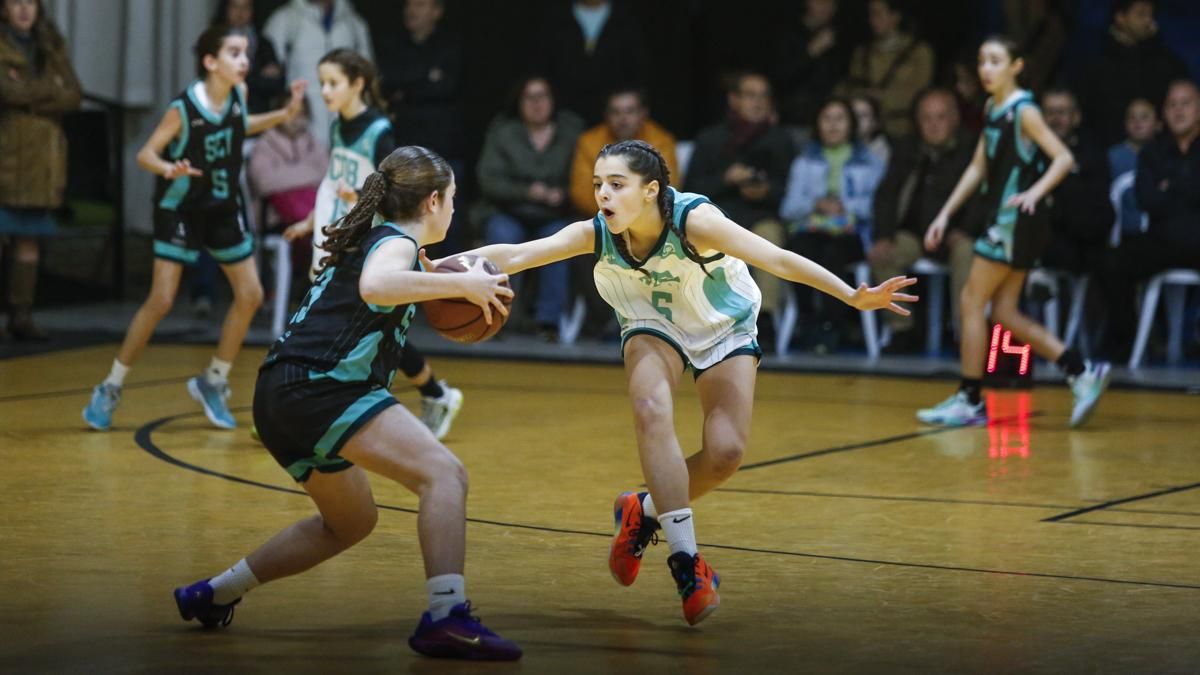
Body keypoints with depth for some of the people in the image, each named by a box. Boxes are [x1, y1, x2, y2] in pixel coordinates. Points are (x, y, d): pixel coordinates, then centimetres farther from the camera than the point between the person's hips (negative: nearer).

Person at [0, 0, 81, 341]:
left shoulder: (51, 47, 14)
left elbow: (73, 96, 3)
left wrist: (28, 95, -10)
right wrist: (50, 88, -5)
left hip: (40, 160, 5)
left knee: (29, 242, 4)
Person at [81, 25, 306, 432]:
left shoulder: (238, 95, -7)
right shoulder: (184, 108, -23)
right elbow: (145, 154, -19)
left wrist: (285, 114, 6)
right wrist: (169, 169, -40)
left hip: (223, 208, 6)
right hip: (180, 210, -6)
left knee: (250, 296, 3)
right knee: (160, 301, -10)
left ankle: (212, 383, 19)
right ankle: (110, 389, 4)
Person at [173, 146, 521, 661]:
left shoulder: (369, 238, 24)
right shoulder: (397, 241, -3)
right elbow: (375, 286, -26)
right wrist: (460, 284, -20)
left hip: (282, 398, 10)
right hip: (319, 387, -10)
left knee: (352, 522, 28)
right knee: (445, 475, -20)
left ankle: (212, 595, 31)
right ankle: (446, 618, -36)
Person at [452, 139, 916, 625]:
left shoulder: (694, 221, -33)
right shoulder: (595, 235, -24)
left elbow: (777, 259, -39)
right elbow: (513, 256, -34)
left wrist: (854, 297, -48)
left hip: (726, 330, -1)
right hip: (654, 328, 1)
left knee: (725, 453, -15)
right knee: (652, 411, -29)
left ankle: (645, 512, 15)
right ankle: (686, 562, -24)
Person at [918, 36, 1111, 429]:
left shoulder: (1023, 110, -11)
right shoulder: (992, 109, 13)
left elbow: (1064, 158, -17)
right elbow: (979, 167, 19)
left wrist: (1035, 192, -31)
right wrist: (946, 214, 15)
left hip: (1016, 220, -9)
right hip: (1003, 220, 9)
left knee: (972, 303, -5)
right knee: (1004, 314, 7)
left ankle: (970, 401, 2)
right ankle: (1083, 374, 9)